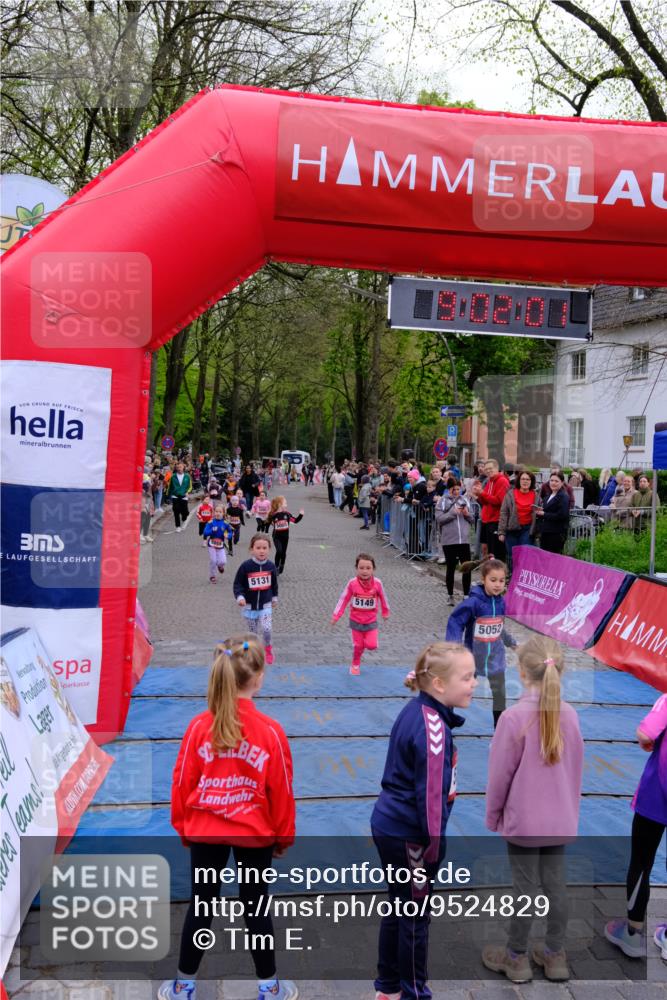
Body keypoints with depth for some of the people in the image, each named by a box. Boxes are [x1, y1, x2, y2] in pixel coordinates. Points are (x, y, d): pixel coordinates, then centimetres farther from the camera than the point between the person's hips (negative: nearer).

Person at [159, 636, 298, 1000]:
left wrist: (182, 826, 12)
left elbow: (182, 782, -5)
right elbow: (282, 790, -10)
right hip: (256, 834, -1)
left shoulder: (199, 726, -14)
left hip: (204, 832, 1)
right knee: (256, 908, 16)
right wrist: (283, 836, 6)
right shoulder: (270, 730, -18)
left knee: (200, 906, 17)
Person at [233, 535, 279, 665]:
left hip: (265, 604, 1)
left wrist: (274, 597, 19)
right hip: (249, 605, -1)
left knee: (266, 629, -12)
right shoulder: (245, 566, -16)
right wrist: (240, 597, -24)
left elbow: (274, 583, 12)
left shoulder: (270, 566, -5)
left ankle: (268, 649, 16)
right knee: (253, 632, 9)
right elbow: (237, 584, -9)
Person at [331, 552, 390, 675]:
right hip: (356, 621, 0)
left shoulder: (377, 583, -14)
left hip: (371, 621, 0)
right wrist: (336, 615, -9)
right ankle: (355, 664, 33)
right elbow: (344, 599, -8)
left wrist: (385, 612, 17)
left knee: (372, 645, -10)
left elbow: (382, 597, 3)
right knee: (358, 645, 7)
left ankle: (367, 641, 25)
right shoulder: (352, 583, -17)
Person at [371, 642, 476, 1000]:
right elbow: (430, 793, -24)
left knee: (399, 908, 22)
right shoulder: (433, 727, -25)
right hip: (409, 836, -9)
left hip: (390, 827, 9)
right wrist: (434, 844, -15)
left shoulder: (415, 712, 3)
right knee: (416, 916, 9)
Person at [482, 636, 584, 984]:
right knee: (556, 884, 14)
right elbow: (576, 770, 6)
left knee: (525, 887, 6)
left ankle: (516, 958, 22)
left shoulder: (514, 717, -20)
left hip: (523, 820, -4)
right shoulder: (570, 715, -5)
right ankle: (555, 956, 27)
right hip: (560, 821, 4)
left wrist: (492, 815, 2)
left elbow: (499, 775, -12)